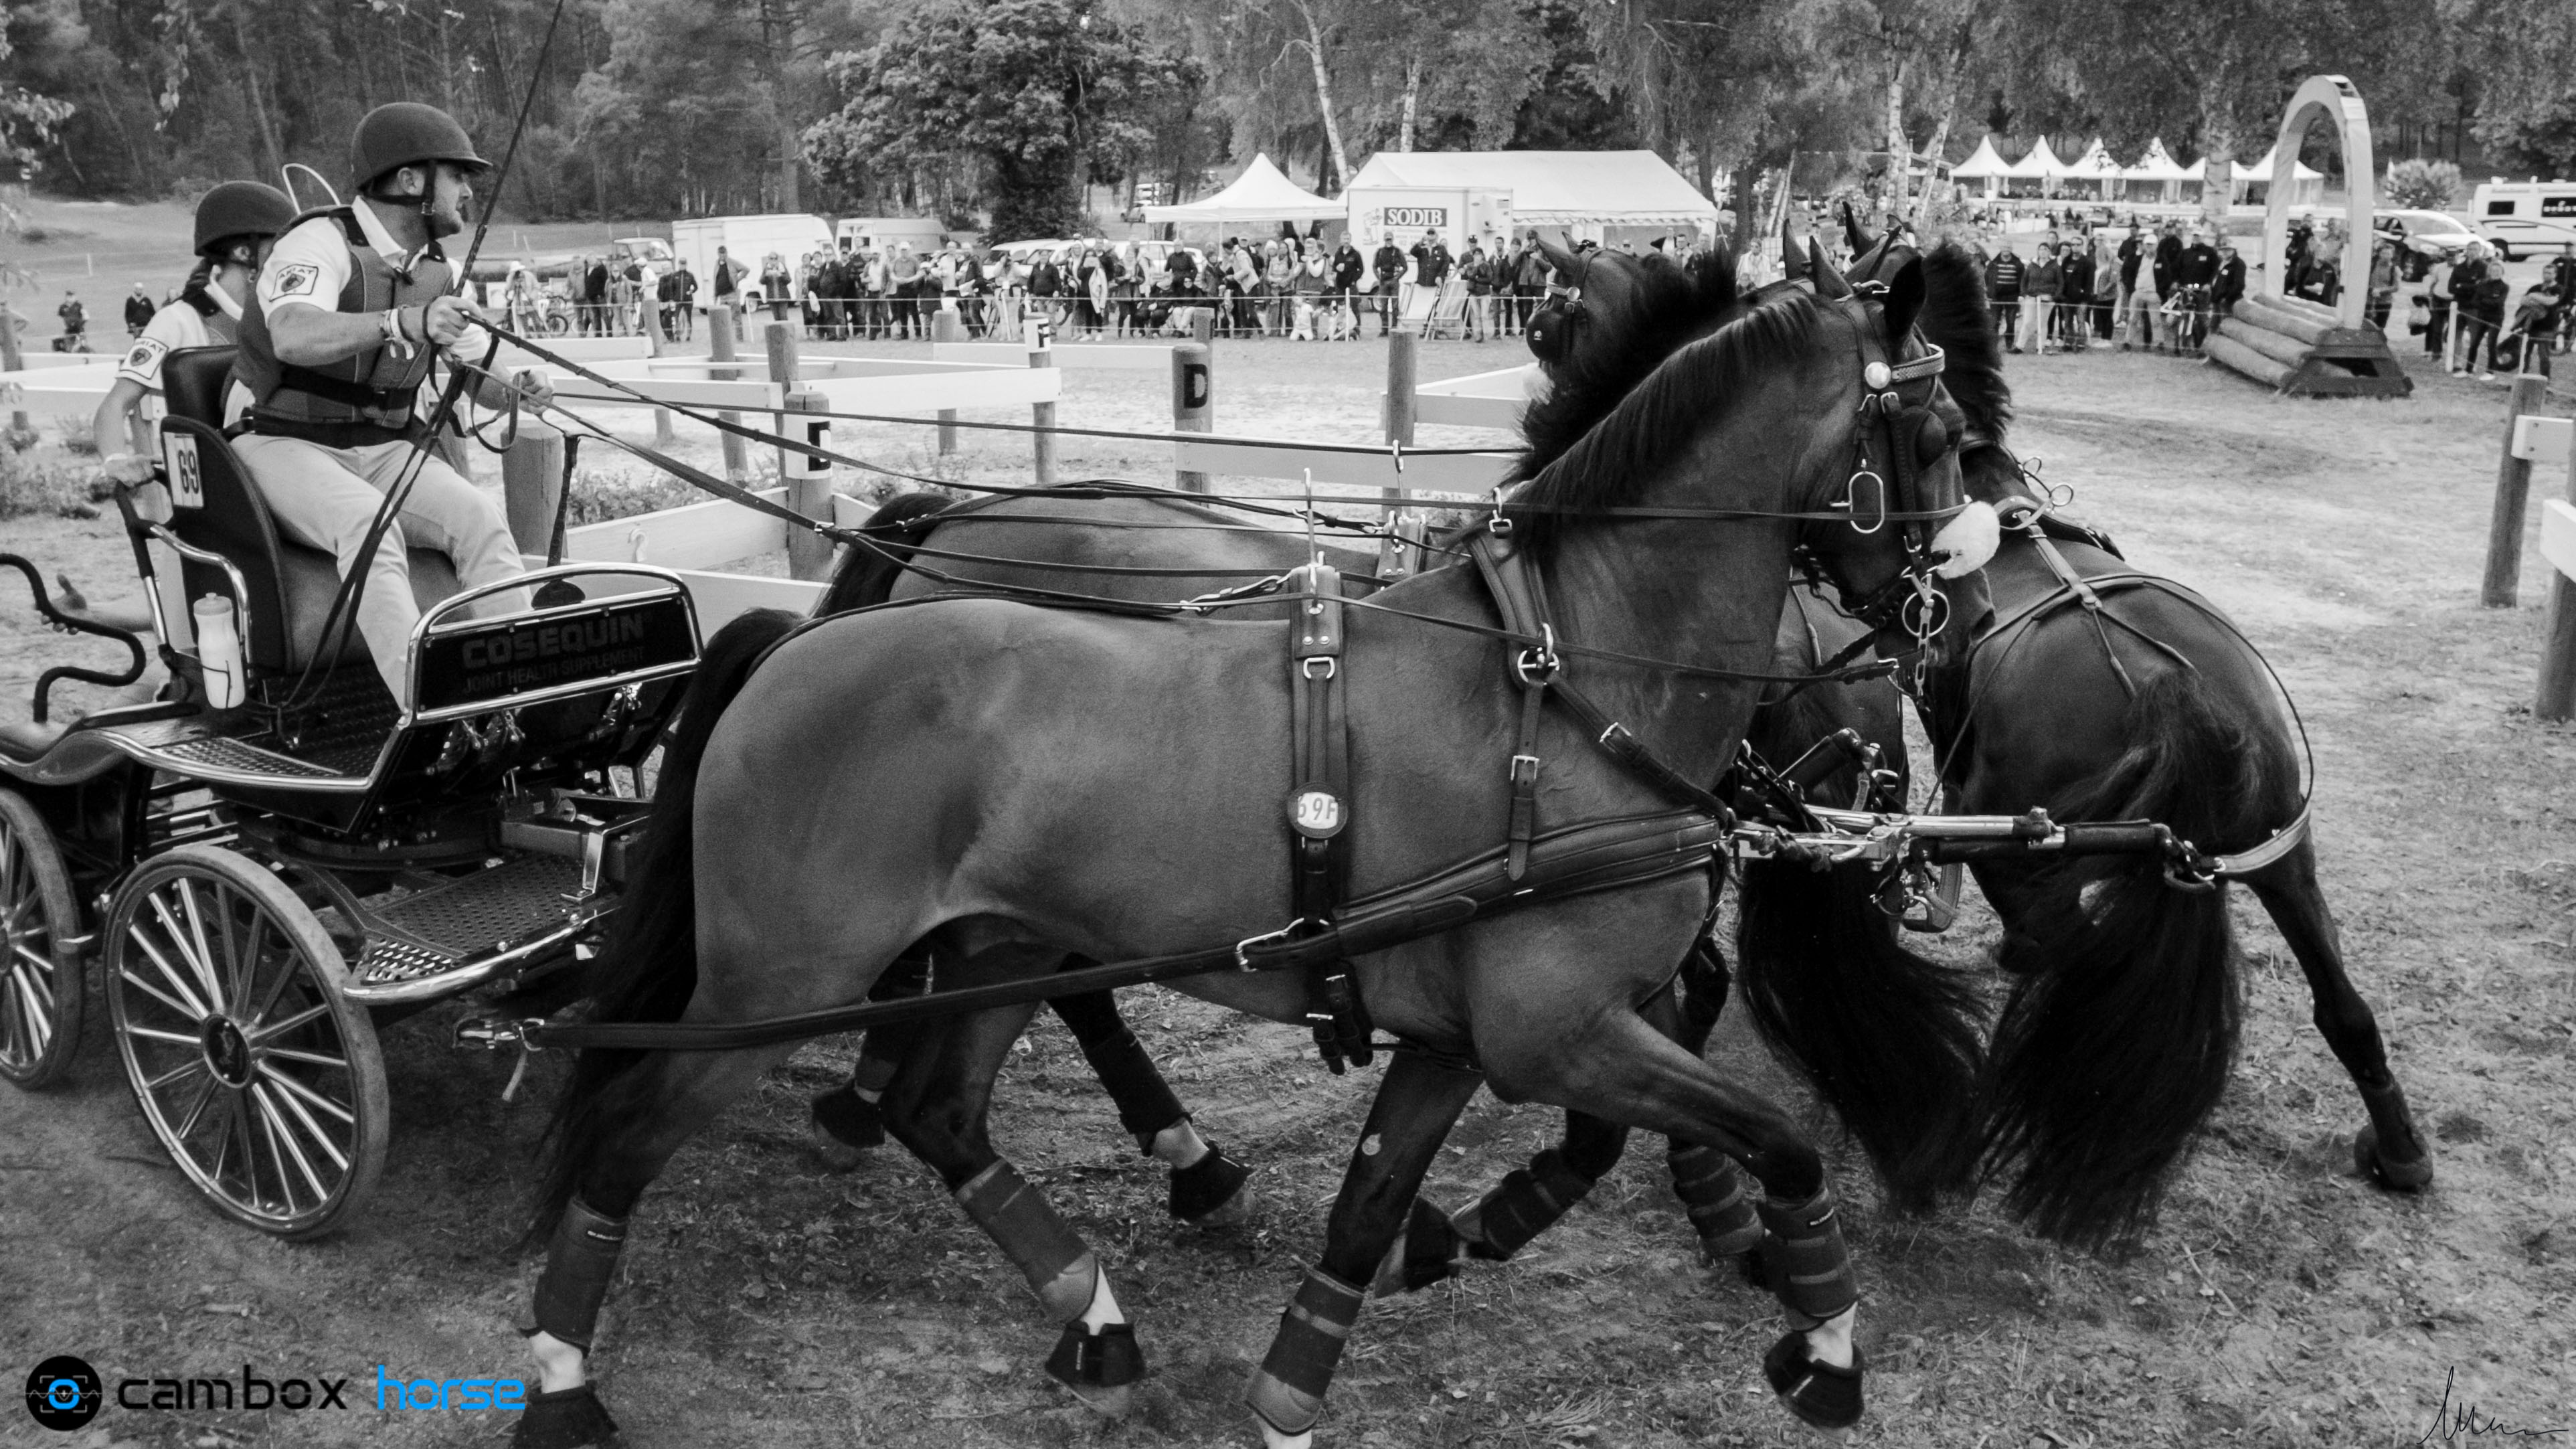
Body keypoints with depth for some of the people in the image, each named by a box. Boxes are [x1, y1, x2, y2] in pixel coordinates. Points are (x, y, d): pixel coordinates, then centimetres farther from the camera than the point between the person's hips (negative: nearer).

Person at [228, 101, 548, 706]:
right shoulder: (321, 242, -14)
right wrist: (403, 322, -51)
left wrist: (518, 389, -13)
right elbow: (294, 338, -35)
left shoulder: (437, 273, 10)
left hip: (386, 447, 6)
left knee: (481, 516, -22)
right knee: (369, 525, -35)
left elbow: (478, 377, 12)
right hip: (287, 444, -6)